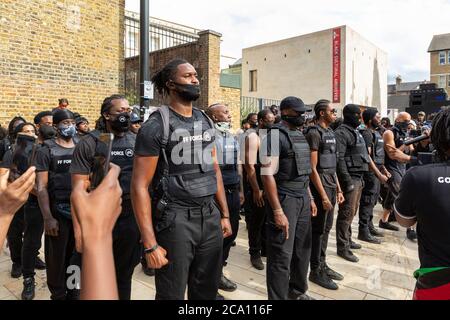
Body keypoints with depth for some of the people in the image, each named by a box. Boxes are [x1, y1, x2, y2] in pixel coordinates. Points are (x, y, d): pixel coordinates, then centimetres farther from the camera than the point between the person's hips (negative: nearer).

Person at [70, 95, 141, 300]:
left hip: (131, 218, 3)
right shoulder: (89, 144, -6)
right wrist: (79, 226, -13)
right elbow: (79, 187, -8)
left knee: (124, 275, 19)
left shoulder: (136, 142, 4)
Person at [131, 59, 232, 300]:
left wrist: (224, 214, 11)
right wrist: (150, 245, -16)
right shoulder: (156, 126, -11)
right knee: (172, 295, 10)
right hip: (175, 219, -6)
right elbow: (140, 186, -13)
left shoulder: (206, 121, 10)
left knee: (206, 291, 18)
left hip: (210, 216, 6)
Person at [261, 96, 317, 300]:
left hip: (303, 198, 8)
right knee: (281, 256, 1)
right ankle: (278, 297, 18)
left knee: (302, 250, 19)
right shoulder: (275, 136, -12)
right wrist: (277, 210, -21)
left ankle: (298, 291, 39)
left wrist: (310, 198, 18)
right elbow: (267, 175, -18)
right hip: (284, 199, -8)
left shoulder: (300, 136, 13)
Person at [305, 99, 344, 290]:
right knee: (318, 230, 1)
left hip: (331, 186, 9)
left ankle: (322, 265, 28)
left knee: (326, 228, 15)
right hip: (320, 187, -9)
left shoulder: (330, 133, 13)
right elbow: (312, 168, -17)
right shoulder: (314, 133, -14)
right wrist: (323, 195, -18)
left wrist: (338, 189, 16)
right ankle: (315, 271, 13)